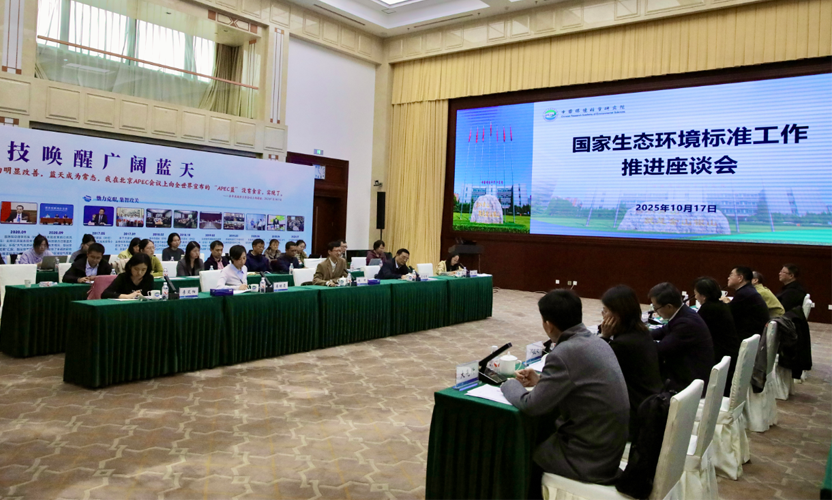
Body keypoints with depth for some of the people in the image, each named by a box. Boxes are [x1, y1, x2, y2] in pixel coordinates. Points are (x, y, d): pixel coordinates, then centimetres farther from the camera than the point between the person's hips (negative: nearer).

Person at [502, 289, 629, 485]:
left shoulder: (564, 353, -25)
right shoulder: (596, 343, 2)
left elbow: (532, 406, -17)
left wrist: (511, 385, 1)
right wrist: (540, 381, 12)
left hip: (589, 458, -7)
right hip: (607, 447, 8)